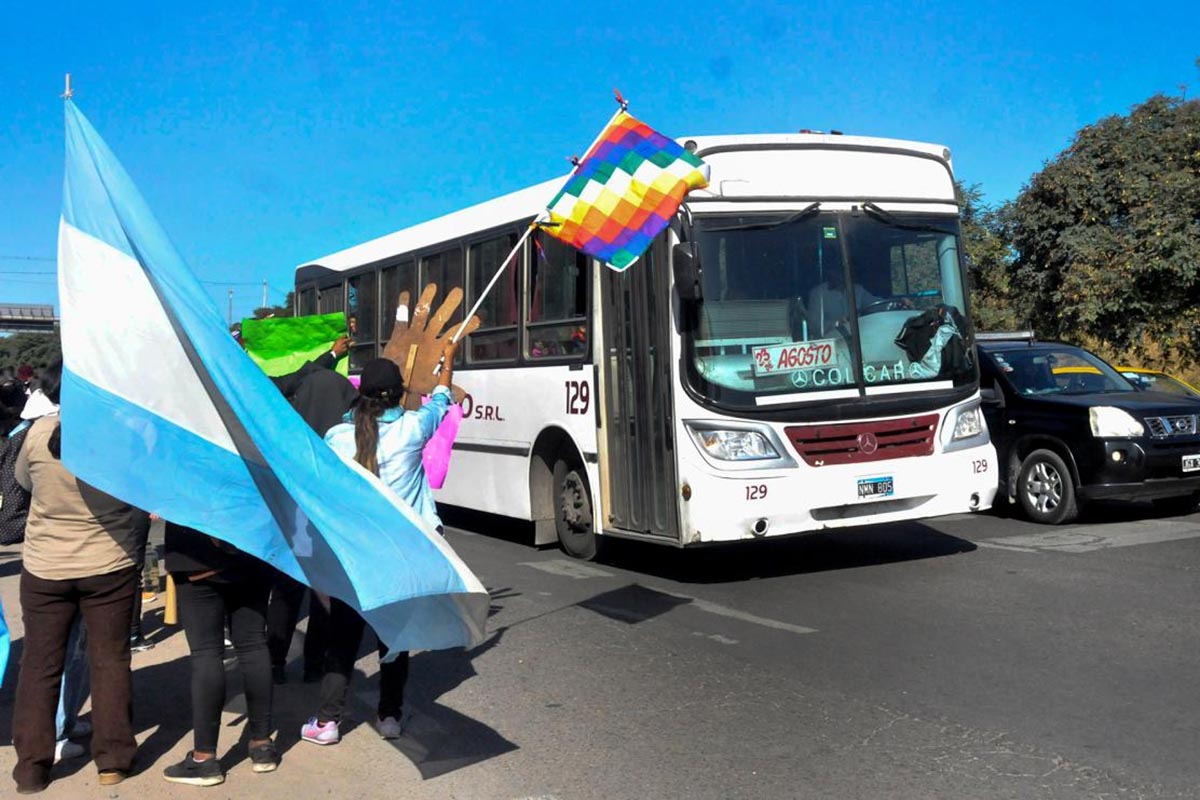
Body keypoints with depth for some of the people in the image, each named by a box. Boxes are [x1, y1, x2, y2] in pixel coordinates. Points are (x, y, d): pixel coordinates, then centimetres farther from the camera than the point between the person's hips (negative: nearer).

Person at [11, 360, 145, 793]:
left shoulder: (40, 432, -12)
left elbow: (23, 480, 8)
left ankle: (31, 765, 16)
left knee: (40, 665, 12)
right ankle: (113, 759, 16)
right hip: (109, 567, -1)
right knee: (110, 661, 10)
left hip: (44, 569, 1)